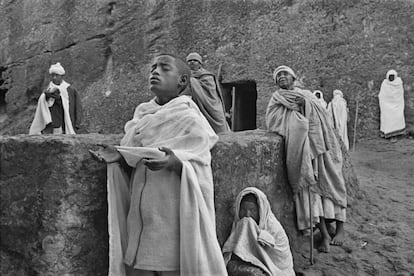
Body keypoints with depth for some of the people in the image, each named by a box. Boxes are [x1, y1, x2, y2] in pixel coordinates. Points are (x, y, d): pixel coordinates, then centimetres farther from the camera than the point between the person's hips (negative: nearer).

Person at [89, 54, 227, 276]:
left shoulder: (191, 120, -4)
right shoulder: (142, 115, 11)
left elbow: (198, 172, -7)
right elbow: (132, 163, 13)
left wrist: (174, 162, -27)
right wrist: (118, 156, -8)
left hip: (174, 216, -4)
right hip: (140, 214, 5)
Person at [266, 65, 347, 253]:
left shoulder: (307, 95, 20)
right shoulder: (277, 100, 16)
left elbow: (322, 118, 8)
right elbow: (271, 123, 0)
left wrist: (305, 104, -7)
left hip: (319, 145, 2)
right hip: (299, 149, -1)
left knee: (329, 183, 0)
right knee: (309, 185, -11)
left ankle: (340, 228, 11)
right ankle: (324, 235, -10)